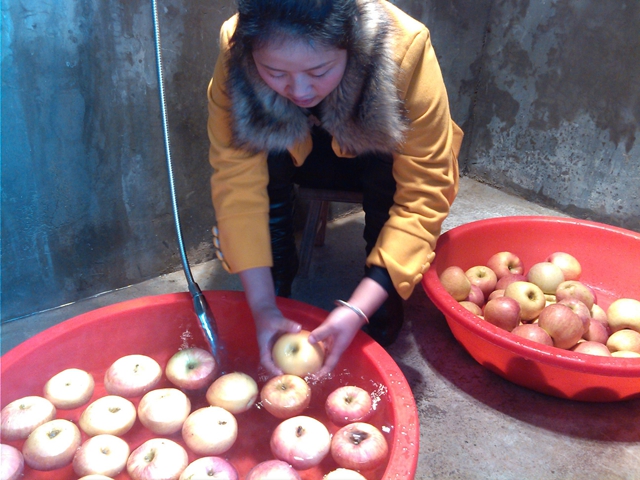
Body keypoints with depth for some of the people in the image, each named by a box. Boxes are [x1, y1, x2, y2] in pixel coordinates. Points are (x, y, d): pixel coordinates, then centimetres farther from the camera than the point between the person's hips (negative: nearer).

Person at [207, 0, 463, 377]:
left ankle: (381, 341, -4)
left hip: (384, 164, -2)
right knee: (263, 156, -30)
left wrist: (358, 309, -39)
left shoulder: (405, 49, -35)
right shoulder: (236, 55, -29)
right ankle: (277, 301, -9)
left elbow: (423, 194, -33)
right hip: (299, 155, 2)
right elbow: (237, 182, -27)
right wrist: (262, 306, -33)